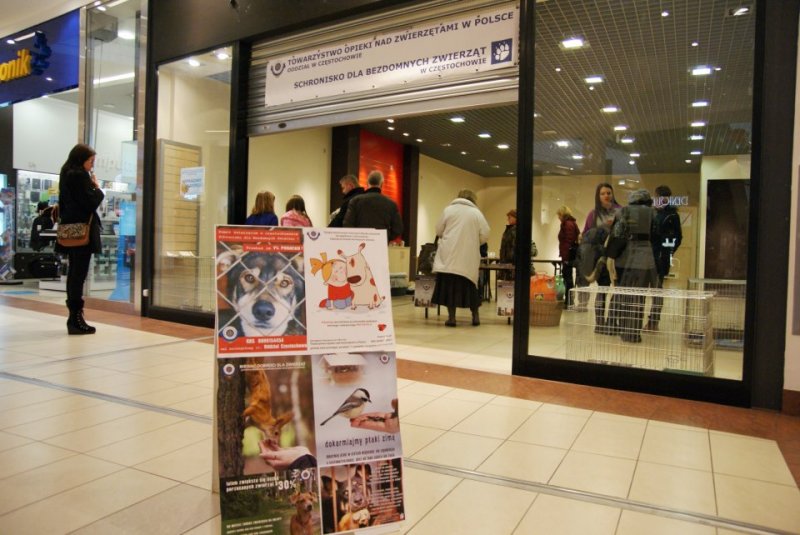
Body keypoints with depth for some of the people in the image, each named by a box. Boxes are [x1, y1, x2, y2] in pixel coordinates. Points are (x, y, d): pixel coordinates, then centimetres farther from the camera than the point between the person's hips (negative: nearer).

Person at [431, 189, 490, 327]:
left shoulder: (448, 209, 4)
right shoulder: (477, 213, 5)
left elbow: (438, 231, 7)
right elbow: (484, 235, 2)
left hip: (449, 256, -1)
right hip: (468, 258, 1)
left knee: (449, 285, 2)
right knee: (469, 285, 12)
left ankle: (451, 317, 2)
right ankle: (475, 316, 19)